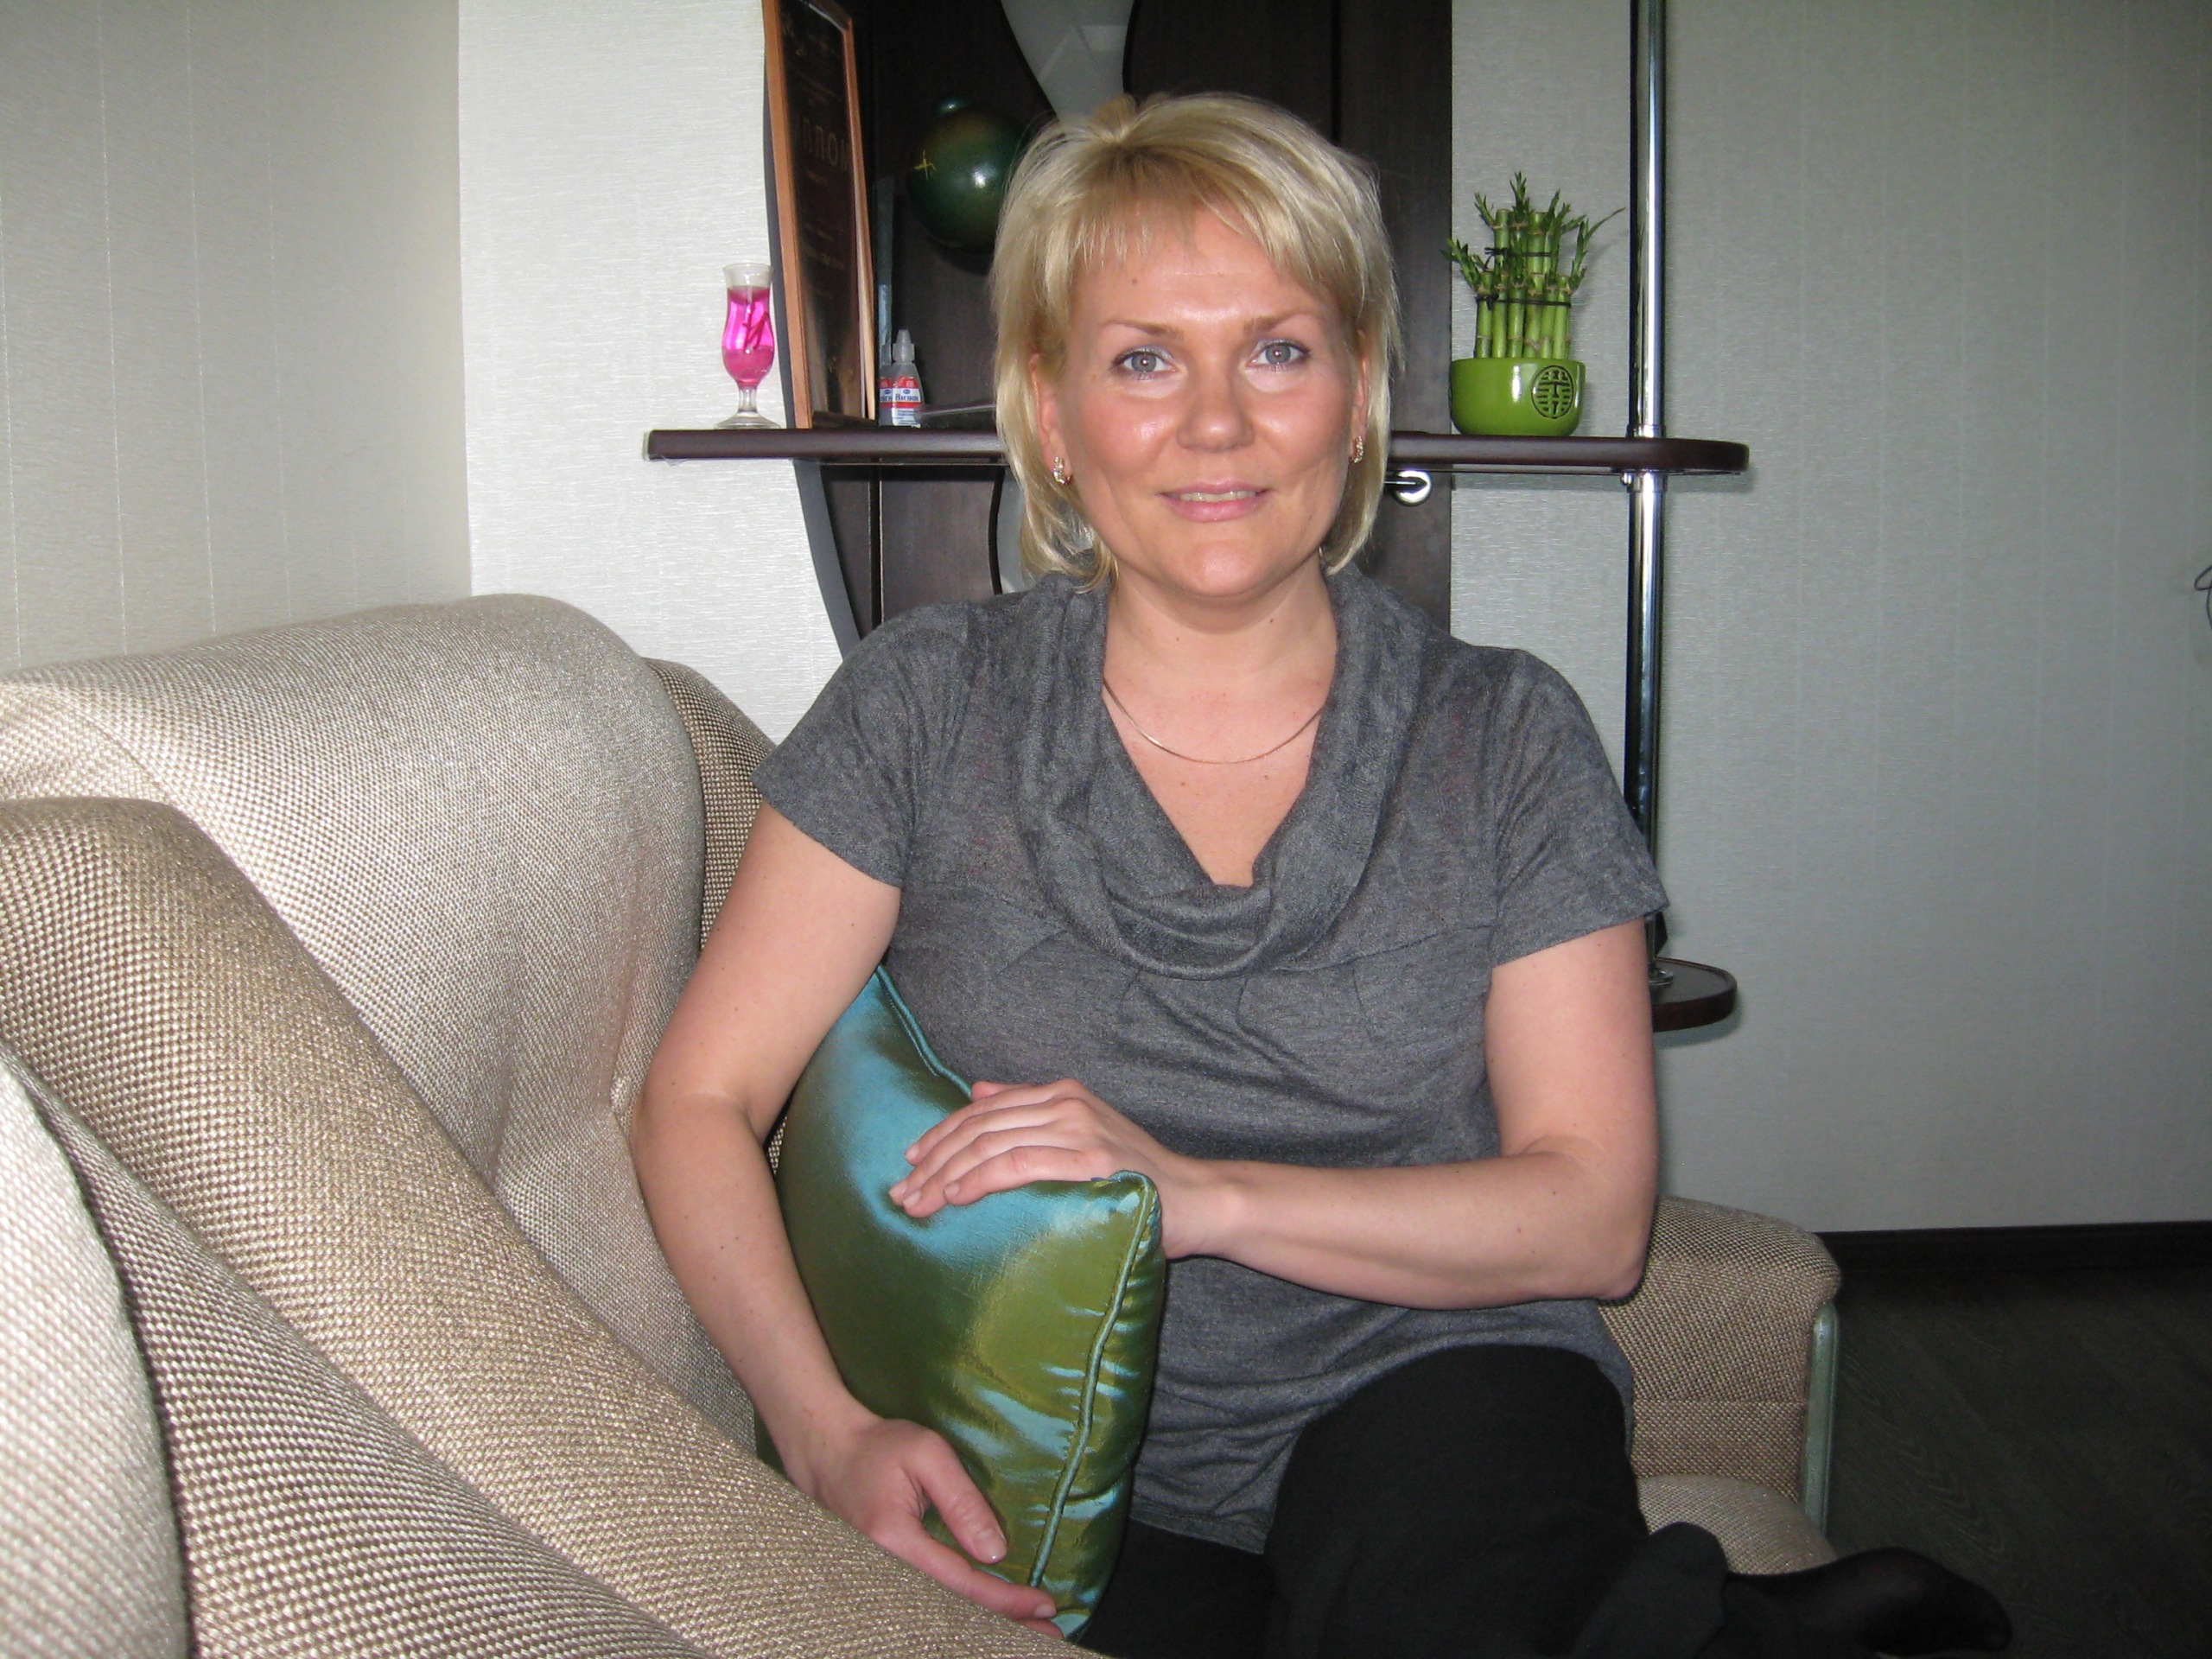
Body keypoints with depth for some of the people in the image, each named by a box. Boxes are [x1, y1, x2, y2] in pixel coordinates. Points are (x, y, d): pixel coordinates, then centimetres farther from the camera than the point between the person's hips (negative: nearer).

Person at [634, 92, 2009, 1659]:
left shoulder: (1506, 737, 2)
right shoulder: (925, 706, 1)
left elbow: (1593, 1210, -3)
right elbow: (703, 1101, -1)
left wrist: (1200, 1195, -17)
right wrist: (829, 1434, -18)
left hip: (1433, 1398, -1)